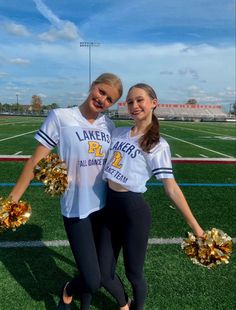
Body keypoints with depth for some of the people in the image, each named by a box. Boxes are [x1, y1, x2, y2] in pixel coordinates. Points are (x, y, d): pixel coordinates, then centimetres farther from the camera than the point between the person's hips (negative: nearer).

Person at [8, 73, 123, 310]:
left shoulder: (108, 125, 3)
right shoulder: (60, 117, -12)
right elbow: (36, 161, -9)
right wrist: (11, 201, -8)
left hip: (104, 207, 5)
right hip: (76, 210, -5)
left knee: (100, 271, 19)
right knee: (92, 281, -6)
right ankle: (68, 291, 30)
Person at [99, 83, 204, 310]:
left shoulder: (157, 145, -8)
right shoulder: (117, 133, 7)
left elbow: (171, 188, -9)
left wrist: (194, 226, -13)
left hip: (134, 210, -5)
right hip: (110, 207, 5)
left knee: (133, 274, 11)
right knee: (104, 274, 13)